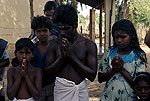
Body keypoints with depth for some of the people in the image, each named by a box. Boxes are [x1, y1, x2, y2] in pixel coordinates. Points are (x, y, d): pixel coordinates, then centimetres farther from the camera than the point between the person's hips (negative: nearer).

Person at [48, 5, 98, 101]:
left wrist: (72, 56, -15)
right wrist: (62, 57, -16)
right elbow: (48, 71, -2)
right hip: (61, 90, 1)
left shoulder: (89, 45, -6)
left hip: (81, 91, 0)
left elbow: (92, 76, -11)